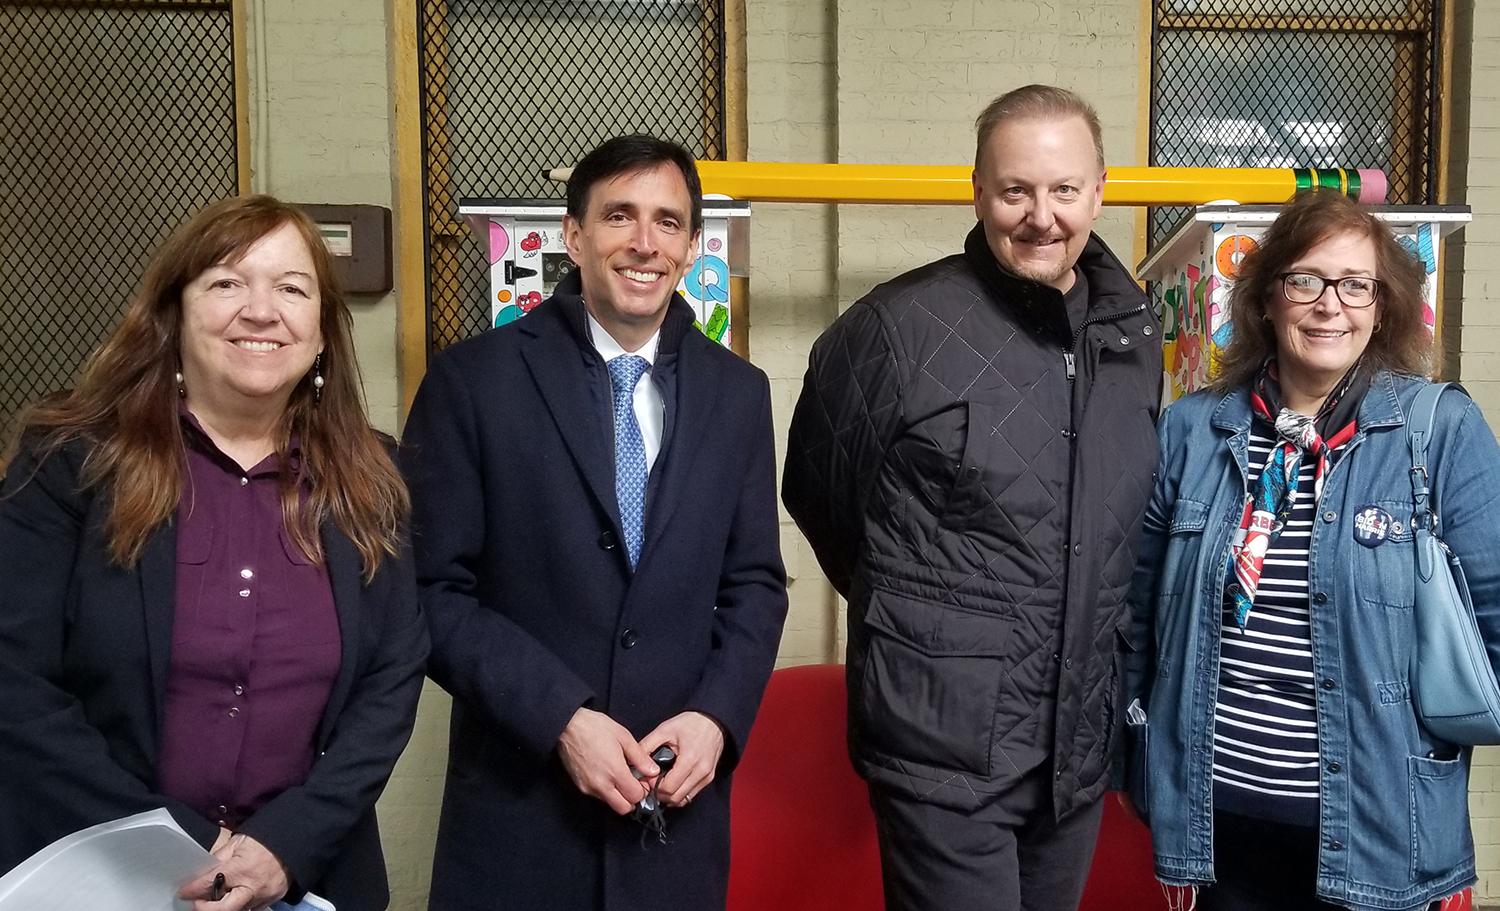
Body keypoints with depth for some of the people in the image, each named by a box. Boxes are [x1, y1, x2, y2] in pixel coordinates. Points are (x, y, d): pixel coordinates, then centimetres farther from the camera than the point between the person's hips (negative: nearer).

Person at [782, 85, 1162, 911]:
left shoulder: (1134, 336, 5)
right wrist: (912, 610, 5)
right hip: (944, 745, -6)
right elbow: (817, 495, -2)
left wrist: (1111, 662, 16)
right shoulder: (895, 330, -14)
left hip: (1080, 742, 6)